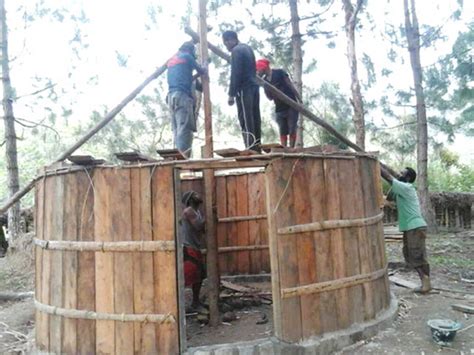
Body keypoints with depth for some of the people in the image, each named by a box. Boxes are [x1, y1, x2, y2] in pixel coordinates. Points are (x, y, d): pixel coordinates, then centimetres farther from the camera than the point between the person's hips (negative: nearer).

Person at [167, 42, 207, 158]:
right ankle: (183, 156, -23)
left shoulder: (171, 60, 26)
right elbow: (201, 71, 14)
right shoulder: (187, 56, 5)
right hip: (182, 95, -8)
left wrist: (193, 77, 38)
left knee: (177, 129, 4)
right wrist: (205, 69, 35)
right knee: (184, 128, -14)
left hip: (171, 96, 8)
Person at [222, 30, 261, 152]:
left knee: (246, 120, -10)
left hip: (244, 89, -9)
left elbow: (235, 74, -15)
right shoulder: (247, 48, 21)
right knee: (255, 119, 6)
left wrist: (231, 94, -13)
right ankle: (257, 148, 7)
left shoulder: (236, 51, -8)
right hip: (254, 87, 9)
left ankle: (250, 150, -13)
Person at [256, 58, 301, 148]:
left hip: (291, 106, -5)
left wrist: (300, 101, -6)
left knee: (292, 130, -7)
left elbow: (291, 86, -3)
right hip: (279, 109, 5)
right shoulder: (264, 80, 8)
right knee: (283, 131, 2)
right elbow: (270, 98, 6)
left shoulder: (279, 72, -5)